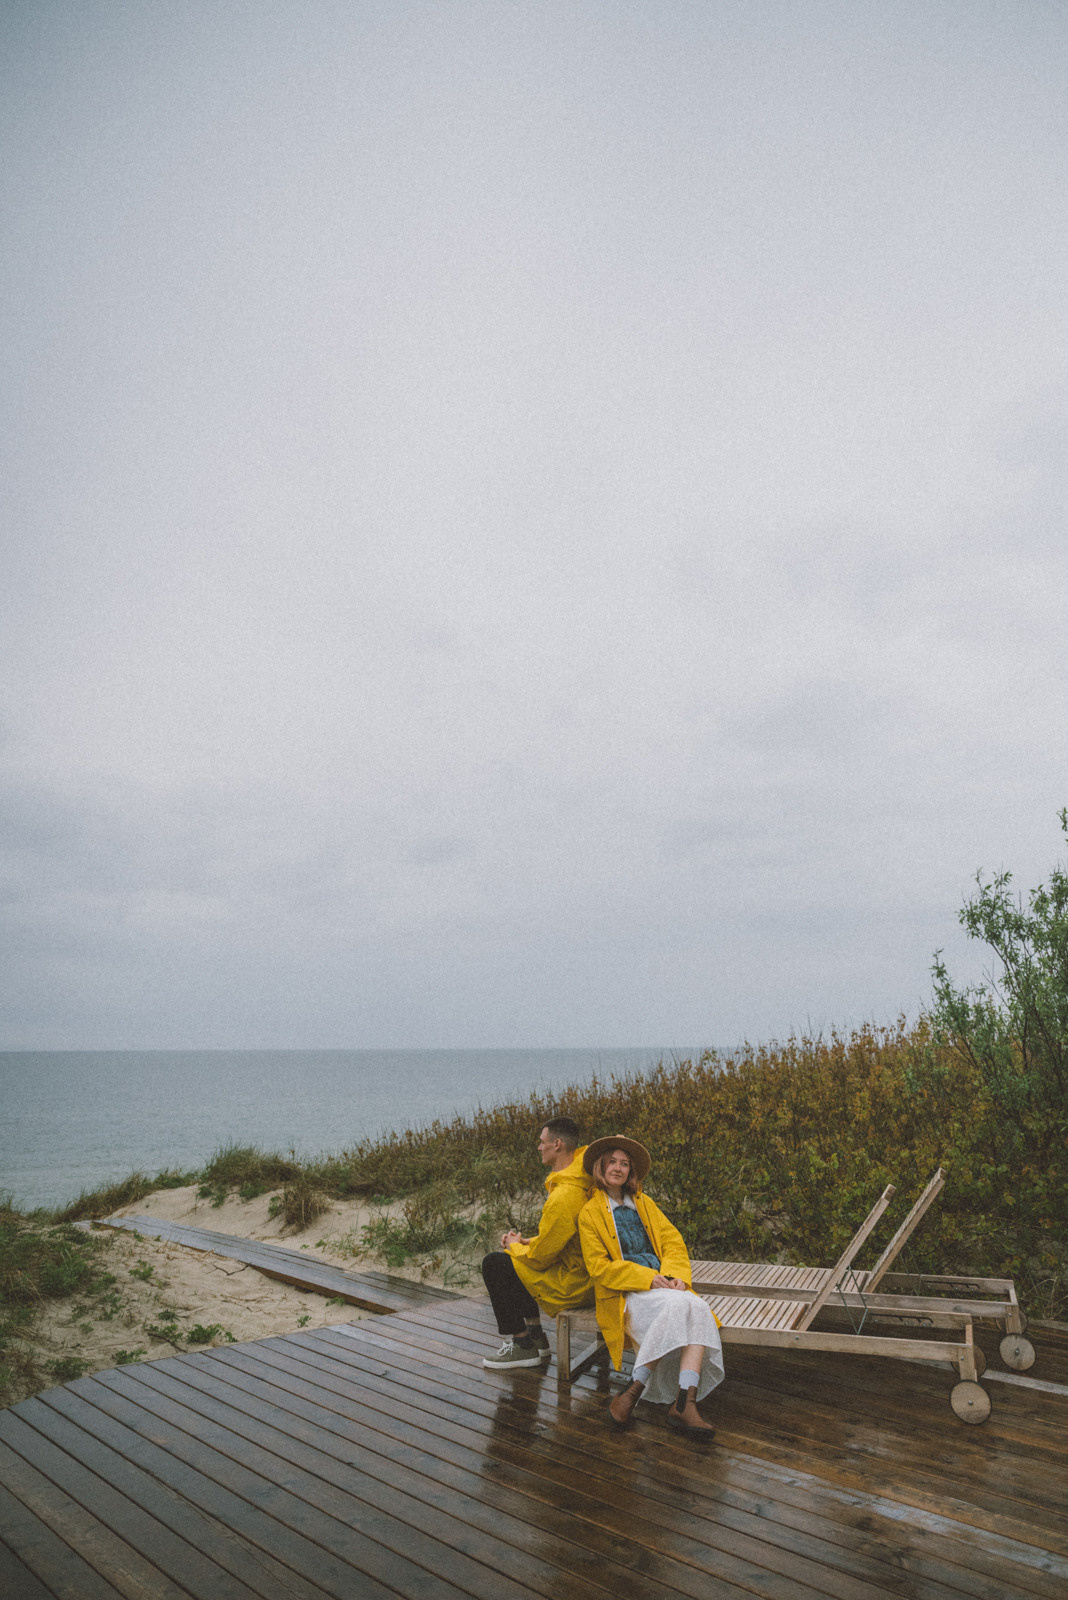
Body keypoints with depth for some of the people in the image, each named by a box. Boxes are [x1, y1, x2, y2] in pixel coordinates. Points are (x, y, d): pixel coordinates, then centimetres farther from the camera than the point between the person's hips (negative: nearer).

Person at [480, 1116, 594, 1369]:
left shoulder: (563, 1197, -28)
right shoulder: (585, 1181, 2)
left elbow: (540, 1257, -19)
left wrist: (516, 1245, 3)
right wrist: (527, 1242, 9)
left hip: (572, 1285, -9)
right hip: (588, 1277, 9)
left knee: (494, 1264, -3)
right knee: (515, 1256, 22)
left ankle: (522, 1346, 6)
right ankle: (536, 1337, 24)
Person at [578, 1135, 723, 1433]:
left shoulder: (644, 1203, 18)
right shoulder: (590, 1213, 2)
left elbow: (673, 1241, 12)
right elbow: (599, 1267, -5)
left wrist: (675, 1275, -9)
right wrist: (647, 1278, -15)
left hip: (662, 1284, 5)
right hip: (625, 1294, -5)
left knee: (697, 1309, -27)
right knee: (679, 1306, -32)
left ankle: (684, 1403, -34)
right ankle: (634, 1393, -26)